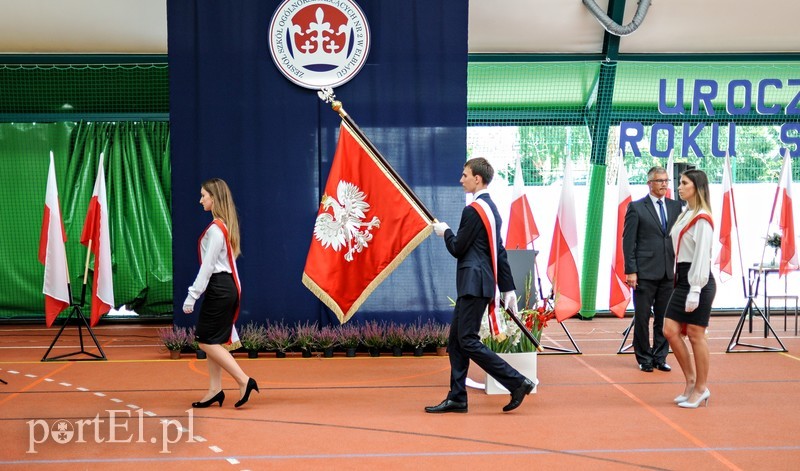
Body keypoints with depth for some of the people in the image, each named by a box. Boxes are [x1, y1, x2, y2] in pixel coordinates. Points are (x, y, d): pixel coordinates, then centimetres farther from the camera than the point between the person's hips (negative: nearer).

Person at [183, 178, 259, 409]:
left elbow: (207, 266, -19)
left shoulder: (216, 229, -16)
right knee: (212, 341, 12)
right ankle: (215, 390, 16)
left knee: (207, 341, -4)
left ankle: (244, 380, -6)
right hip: (227, 286, 10)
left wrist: (192, 295, -16)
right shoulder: (227, 225, 13)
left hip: (218, 288, -10)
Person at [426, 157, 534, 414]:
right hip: (477, 284, 10)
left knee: (468, 341, -8)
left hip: (474, 284, -10)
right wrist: (508, 288, 16)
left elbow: (458, 249, -13)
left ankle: (517, 383, -6)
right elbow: (500, 252, 16)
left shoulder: (473, 210, -15)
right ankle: (457, 398, 15)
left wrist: (445, 232, 7)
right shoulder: (491, 208, 16)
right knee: (455, 340, 11)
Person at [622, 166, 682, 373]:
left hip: (669, 272, 4)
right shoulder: (636, 207, -1)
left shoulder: (676, 207, 11)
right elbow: (628, 241, -4)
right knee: (642, 317, 3)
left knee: (664, 317, 8)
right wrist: (630, 271, -10)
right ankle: (644, 358, 14)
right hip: (645, 272, -4)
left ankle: (660, 357, 19)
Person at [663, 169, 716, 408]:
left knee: (695, 334, -1)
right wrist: (681, 284, 14)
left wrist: (695, 290, -20)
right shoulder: (685, 215, 15)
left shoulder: (702, 219, -12)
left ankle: (701, 388, 10)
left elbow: (702, 256, -17)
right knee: (670, 331, 5)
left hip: (699, 282, -9)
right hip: (682, 279, 9)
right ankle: (691, 380, 17)